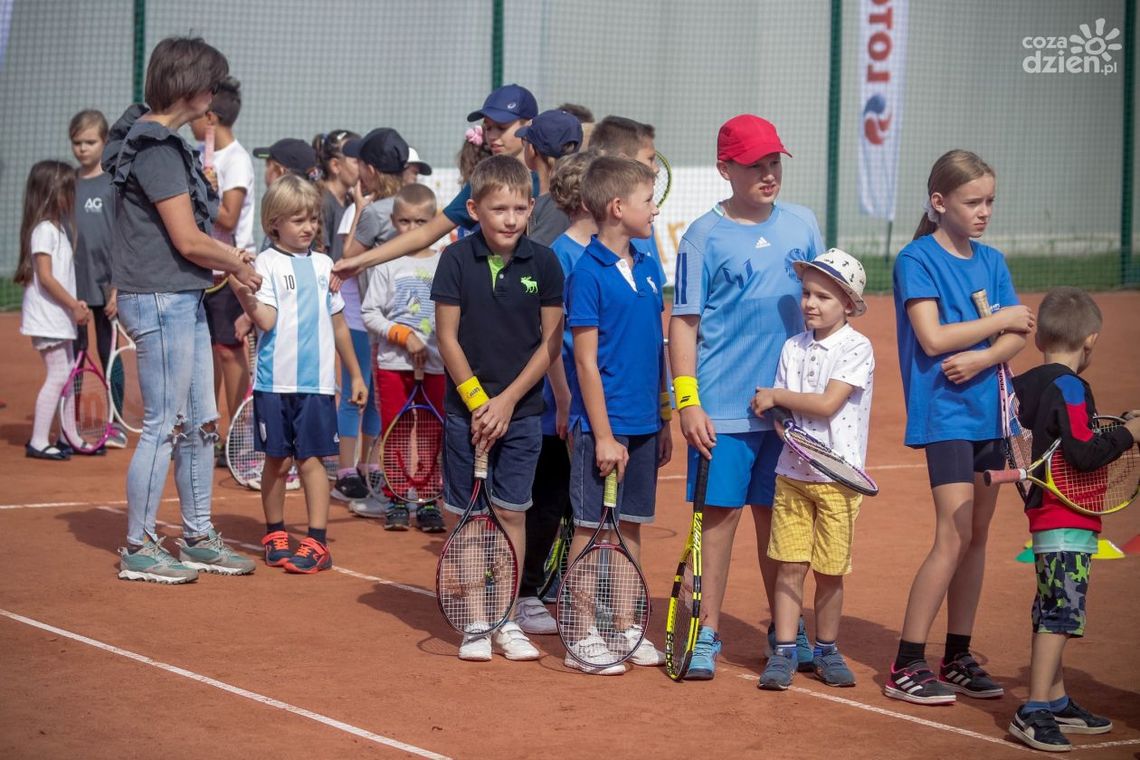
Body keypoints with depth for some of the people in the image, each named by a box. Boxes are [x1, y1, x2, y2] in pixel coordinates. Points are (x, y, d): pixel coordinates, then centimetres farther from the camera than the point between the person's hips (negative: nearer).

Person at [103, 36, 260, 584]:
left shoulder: (162, 142, 13)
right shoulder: (156, 149, -18)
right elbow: (188, 241, -19)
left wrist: (228, 255, 4)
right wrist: (237, 263, -3)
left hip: (184, 300, 10)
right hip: (160, 301, -10)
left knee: (201, 424, 15)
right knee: (163, 427, -3)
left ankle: (198, 539, 24)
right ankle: (138, 550, 6)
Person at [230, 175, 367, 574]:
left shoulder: (323, 265, 11)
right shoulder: (267, 263, -2)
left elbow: (338, 323, 19)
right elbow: (266, 320, -12)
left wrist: (355, 374, 21)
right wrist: (242, 292, -28)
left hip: (317, 382, 2)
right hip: (275, 380, -2)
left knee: (311, 458, -2)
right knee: (277, 460, 5)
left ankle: (317, 541, -2)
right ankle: (275, 534, 19)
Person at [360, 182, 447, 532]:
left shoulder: (444, 264, 5)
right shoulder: (387, 264, 1)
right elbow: (369, 314, -3)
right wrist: (404, 335, -13)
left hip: (435, 363, 1)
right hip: (393, 363, -1)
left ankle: (428, 503, 9)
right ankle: (396, 502, 11)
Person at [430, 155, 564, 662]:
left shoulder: (543, 263, -3)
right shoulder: (457, 259, -5)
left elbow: (551, 341, -1)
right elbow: (448, 338, -3)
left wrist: (507, 401, -7)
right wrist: (477, 400, -9)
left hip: (521, 411, 1)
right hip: (465, 409, -1)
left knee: (511, 512, 4)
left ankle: (507, 620, 13)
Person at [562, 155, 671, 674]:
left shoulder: (647, 269, 8)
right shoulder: (588, 273, -13)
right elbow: (586, 361, -14)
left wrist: (663, 421, 14)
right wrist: (603, 435, -15)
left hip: (643, 424, 7)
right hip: (604, 425, -7)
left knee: (631, 525, 13)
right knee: (591, 528, 0)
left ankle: (627, 627, 22)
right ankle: (582, 639, 7)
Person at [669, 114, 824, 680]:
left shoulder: (802, 225, 6)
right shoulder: (704, 236, -5)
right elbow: (684, 322, -5)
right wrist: (687, 402, -12)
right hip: (722, 409, -3)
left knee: (776, 515, 12)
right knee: (721, 513, -1)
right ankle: (707, 635, 6)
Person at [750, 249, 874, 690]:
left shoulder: (857, 348, -8)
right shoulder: (793, 348, 8)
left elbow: (827, 404, -16)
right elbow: (781, 413, 10)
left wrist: (776, 397, -9)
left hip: (837, 477, -4)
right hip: (793, 472, 4)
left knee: (829, 569, 4)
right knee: (790, 565, 1)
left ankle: (826, 650, 18)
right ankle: (784, 652, 5)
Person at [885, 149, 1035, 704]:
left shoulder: (991, 262, 12)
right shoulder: (918, 259, -7)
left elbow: (1018, 336, 4)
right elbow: (932, 337, -16)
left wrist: (983, 357, -17)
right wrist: (1001, 320, -7)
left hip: (988, 409, 7)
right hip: (943, 413, -7)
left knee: (978, 535, 8)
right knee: (953, 536, -13)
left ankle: (957, 658, 17)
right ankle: (905, 666, -8)